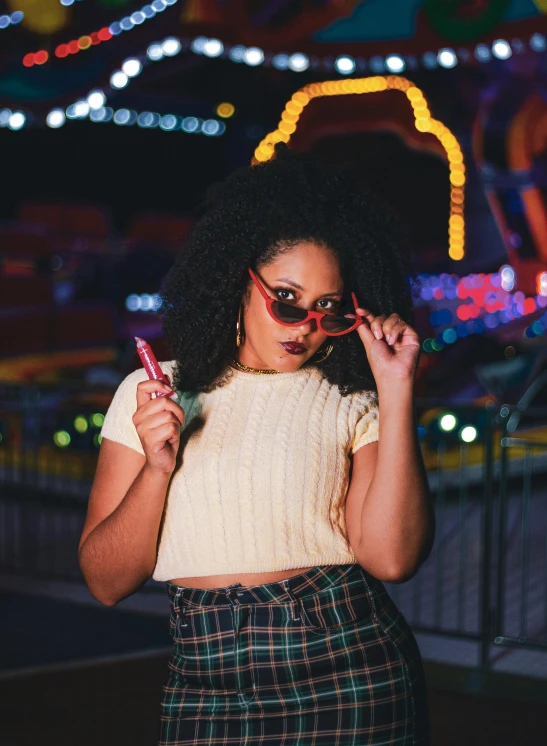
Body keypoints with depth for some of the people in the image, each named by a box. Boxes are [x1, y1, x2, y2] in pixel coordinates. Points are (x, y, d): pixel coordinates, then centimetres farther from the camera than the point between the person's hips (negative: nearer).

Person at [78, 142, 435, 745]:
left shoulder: (350, 403, 1)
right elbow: (107, 582, 3)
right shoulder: (150, 394, 5)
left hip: (348, 680, -1)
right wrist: (158, 469, -12)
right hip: (204, 687, 1)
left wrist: (396, 394, -12)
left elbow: (391, 557, -12)